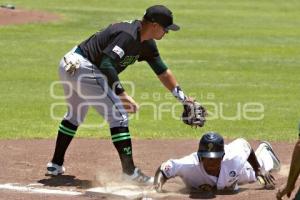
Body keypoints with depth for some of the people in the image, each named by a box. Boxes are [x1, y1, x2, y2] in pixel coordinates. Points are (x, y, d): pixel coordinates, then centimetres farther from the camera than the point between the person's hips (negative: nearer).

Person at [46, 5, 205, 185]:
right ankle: (129, 170, -7)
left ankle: (56, 164, 35)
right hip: (83, 67, -11)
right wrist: (122, 95, -32)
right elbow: (107, 64, -30)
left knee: (75, 115, 27)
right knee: (119, 116, -9)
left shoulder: (147, 44, 9)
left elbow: (162, 71, 16)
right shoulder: (128, 35, -22)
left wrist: (183, 98, 13)